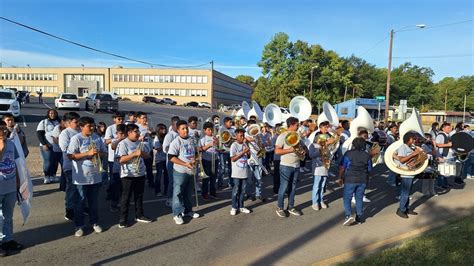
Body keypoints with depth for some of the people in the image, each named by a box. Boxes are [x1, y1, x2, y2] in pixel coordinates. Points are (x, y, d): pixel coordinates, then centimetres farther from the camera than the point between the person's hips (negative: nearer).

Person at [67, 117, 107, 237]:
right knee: (81, 201, 6)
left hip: (95, 175, 5)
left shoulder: (97, 138, 5)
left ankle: (94, 222, 30)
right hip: (81, 177, -4)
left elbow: (104, 152, 12)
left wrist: (98, 153, -10)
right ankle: (79, 226, 20)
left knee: (94, 201, 15)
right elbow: (70, 156, -16)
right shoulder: (76, 138, -10)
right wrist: (88, 153, -22)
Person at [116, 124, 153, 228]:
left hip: (140, 173, 6)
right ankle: (123, 219, 13)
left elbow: (148, 155, 11)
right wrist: (135, 154, -26)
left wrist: (142, 153, -11)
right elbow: (121, 160, -21)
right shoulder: (123, 144, -12)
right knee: (126, 197, 2)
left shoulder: (141, 143, 8)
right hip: (128, 175, -6)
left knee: (139, 196, 15)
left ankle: (139, 215, 28)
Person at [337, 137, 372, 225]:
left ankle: (348, 215, -10)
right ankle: (359, 218, 20)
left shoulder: (348, 154, -9)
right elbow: (369, 169, 8)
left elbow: (342, 167, -8)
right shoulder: (367, 155, 3)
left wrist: (340, 178, 3)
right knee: (359, 198, 14)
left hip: (350, 180, -4)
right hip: (363, 180, 4)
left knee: (347, 198, 5)